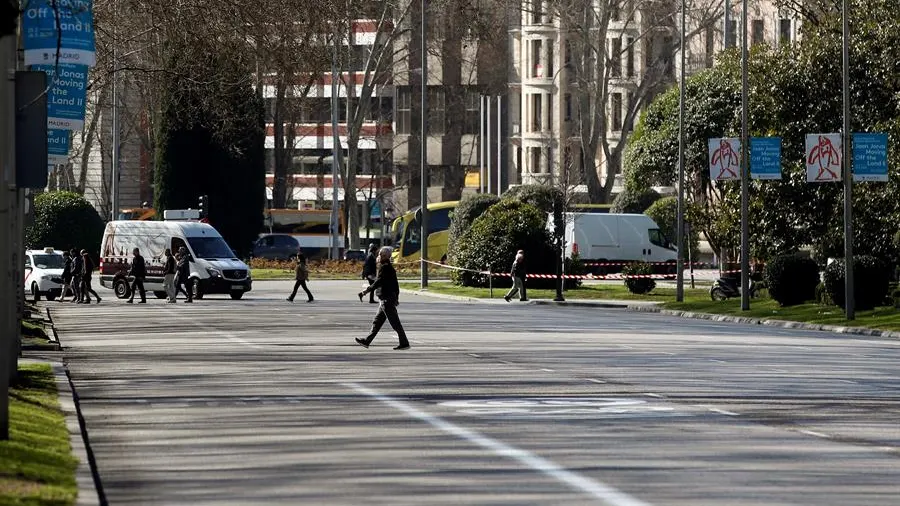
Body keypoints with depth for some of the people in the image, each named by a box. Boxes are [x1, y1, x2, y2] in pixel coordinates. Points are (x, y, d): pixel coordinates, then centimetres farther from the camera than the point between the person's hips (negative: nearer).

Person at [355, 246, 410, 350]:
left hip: (387, 299, -10)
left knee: (395, 323, -6)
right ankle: (367, 341, 19)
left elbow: (378, 283, -21)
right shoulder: (390, 268, 14)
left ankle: (404, 343, -4)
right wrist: (396, 298, 24)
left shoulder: (384, 268, -16)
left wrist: (366, 291, -16)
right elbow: (396, 284, 19)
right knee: (377, 321, 14)